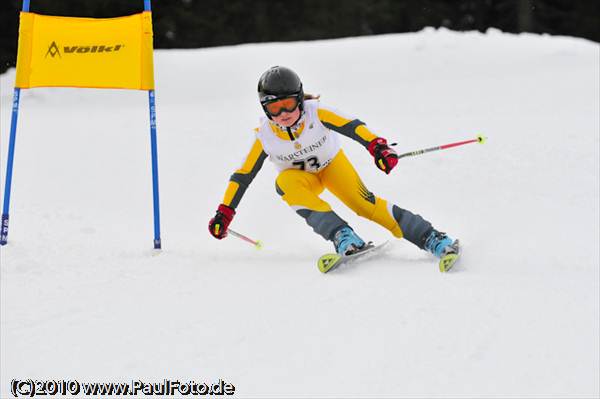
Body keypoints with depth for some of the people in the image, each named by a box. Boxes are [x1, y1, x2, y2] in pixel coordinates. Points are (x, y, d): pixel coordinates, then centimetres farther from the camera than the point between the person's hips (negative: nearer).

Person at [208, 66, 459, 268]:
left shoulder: (316, 112, -28)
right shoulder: (265, 137, -23)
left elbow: (351, 127, -38)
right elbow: (243, 175, -15)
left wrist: (376, 145, -56)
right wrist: (225, 212, -16)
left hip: (333, 164, -1)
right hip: (300, 176, 1)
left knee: (364, 203, -24)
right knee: (285, 182, -35)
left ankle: (432, 239, -22)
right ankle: (342, 236, -43)